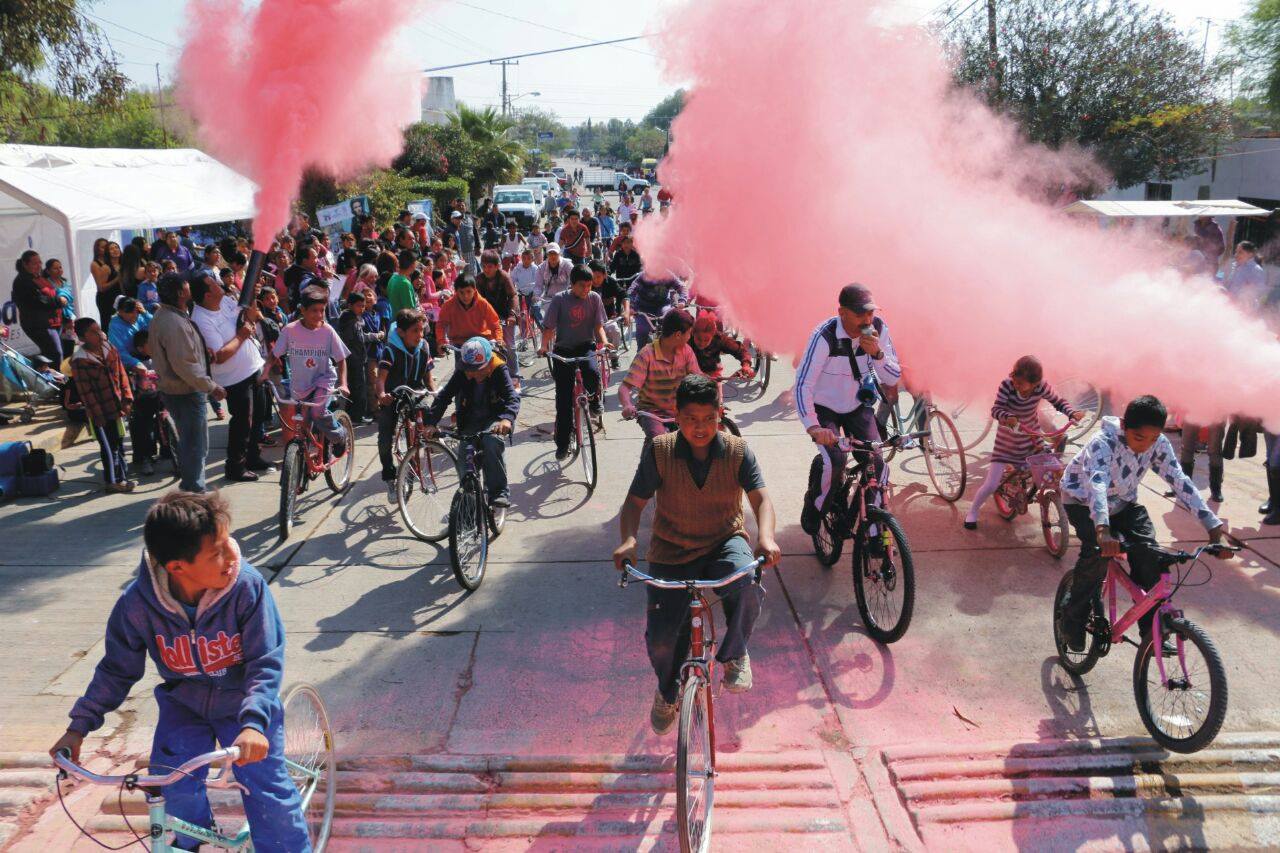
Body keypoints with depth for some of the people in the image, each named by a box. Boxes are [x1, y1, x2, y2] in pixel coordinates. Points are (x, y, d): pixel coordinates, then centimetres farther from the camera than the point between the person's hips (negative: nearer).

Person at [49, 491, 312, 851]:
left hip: (243, 701, -2)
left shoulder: (246, 585, -30)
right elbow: (117, 670, -3)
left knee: (268, 793, -9)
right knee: (175, 787, -12)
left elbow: (266, 662, -24)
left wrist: (254, 723, -36)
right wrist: (79, 727, -4)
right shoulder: (136, 604, -22)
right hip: (184, 703, 2)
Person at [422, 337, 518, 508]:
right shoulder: (462, 373, -11)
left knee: (492, 440, -35)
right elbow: (444, 396, -14)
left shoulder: (499, 372, -17)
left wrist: (507, 418, -50)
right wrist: (431, 422, -29)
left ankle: (499, 491, -26)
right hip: (470, 421, 3)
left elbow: (513, 397, -28)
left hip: (493, 418, -3)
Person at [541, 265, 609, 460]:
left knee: (592, 373, -34)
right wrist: (544, 346, -22)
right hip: (563, 350, 0)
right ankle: (562, 444, 10)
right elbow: (549, 327, -4)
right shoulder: (559, 299, -4)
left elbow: (598, 325, 2)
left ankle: (593, 400, 1)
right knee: (564, 400, -2)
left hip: (586, 347, 1)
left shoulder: (594, 298, 1)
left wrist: (603, 342, -18)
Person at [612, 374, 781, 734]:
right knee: (660, 637, -11)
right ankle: (668, 692, 27)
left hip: (724, 543, 0)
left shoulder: (738, 451, -7)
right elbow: (635, 501, -7)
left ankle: (735, 653, -3)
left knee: (748, 585, -36)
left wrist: (766, 536, -36)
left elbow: (761, 498, -15)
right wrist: (628, 538, -27)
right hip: (672, 552, 0)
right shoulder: (659, 451, -9)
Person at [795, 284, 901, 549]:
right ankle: (814, 508, 4)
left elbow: (894, 378, -11)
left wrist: (877, 353, -31)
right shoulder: (824, 336, -29)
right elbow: (803, 384, -34)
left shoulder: (879, 329, -15)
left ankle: (874, 533, 1)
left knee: (876, 462, -13)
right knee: (834, 459, -26)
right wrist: (813, 427, -47)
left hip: (858, 406, 4)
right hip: (824, 408, -4)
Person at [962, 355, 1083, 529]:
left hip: (1032, 436, 2)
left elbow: (1059, 402, -7)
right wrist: (1007, 416, -54)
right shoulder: (1006, 386, -25)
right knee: (991, 485, -5)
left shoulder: (1042, 387, -20)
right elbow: (996, 409, -33)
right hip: (1007, 440, -2)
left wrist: (1073, 413, -26)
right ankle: (972, 512, 21)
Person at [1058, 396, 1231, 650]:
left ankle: (1151, 629, -6)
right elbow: (1097, 483, -48)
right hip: (1084, 501, -4)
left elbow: (1179, 481, -19)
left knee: (1147, 549, -19)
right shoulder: (1103, 442, -33)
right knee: (1098, 551, -28)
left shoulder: (1159, 444, -17)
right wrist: (1102, 529, -65)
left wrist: (1212, 522, -30)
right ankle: (1073, 622, -10)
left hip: (1122, 502, 5)